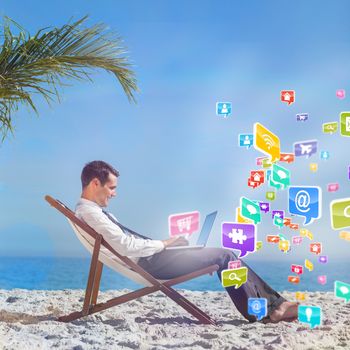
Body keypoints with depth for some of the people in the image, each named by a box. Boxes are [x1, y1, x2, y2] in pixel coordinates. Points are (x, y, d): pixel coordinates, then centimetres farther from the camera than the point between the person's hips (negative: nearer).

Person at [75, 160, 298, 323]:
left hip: (149, 257, 10)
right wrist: (165, 243, -10)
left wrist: (162, 243, 8)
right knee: (223, 256, -7)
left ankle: (273, 302, 6)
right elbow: (128, 246, -23)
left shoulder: (91, 210, 18)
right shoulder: (90, 212, -16)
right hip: (149, 263, -10)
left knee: (224, 256, 7)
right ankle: (267, 309, 5)